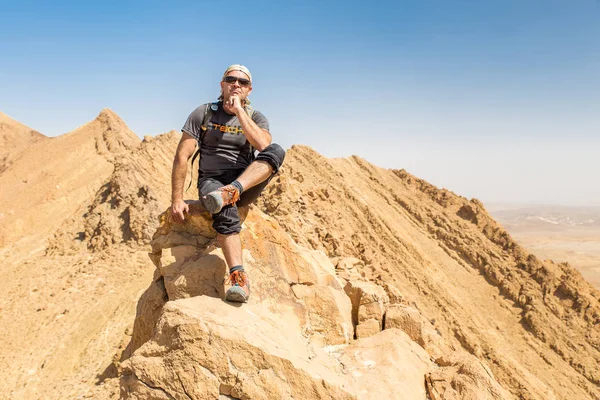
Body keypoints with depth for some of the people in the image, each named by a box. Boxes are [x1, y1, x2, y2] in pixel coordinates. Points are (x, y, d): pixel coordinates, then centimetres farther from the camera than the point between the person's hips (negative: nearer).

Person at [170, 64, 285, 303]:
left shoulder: (256, 118, 9)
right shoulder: (203, 113, 5)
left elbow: (262, 145, -15)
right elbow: (182, 156, -1)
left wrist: (239, 110, -13)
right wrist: (177, 200, -9)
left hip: (246, 183, 2)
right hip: (211, 181, -2)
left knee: (276, 151, -27)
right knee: (226, 213, -39)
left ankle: (232, 192, -45)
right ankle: (239, 279, -47)